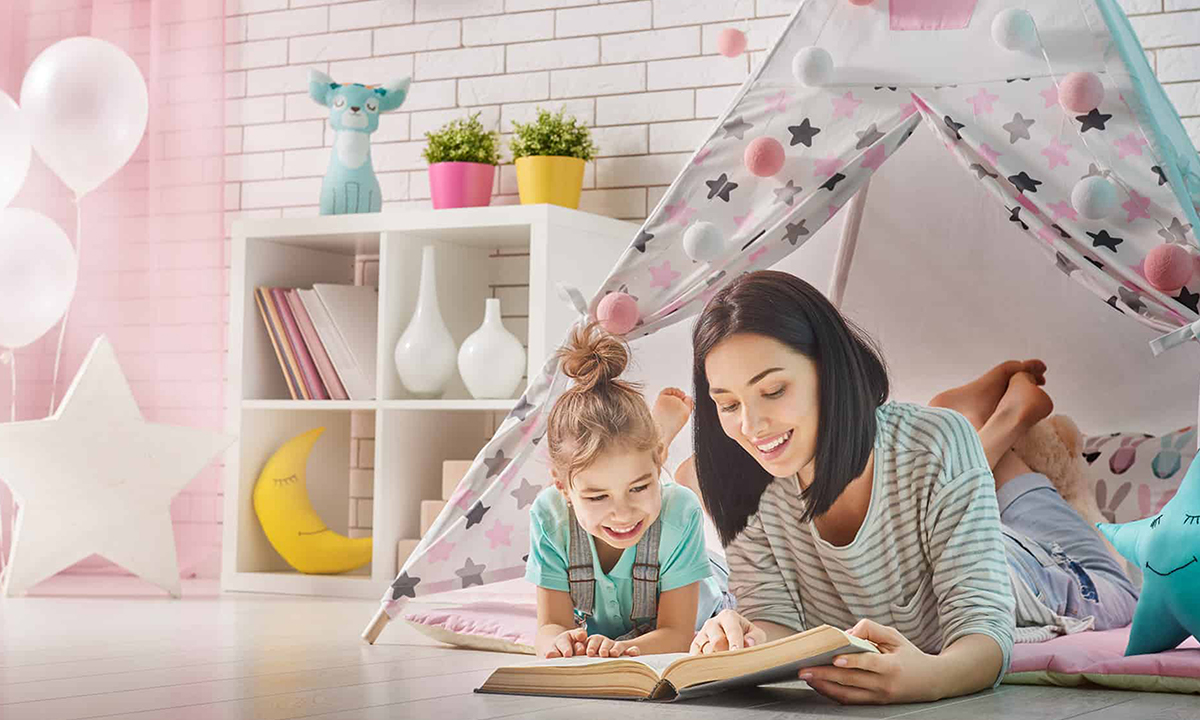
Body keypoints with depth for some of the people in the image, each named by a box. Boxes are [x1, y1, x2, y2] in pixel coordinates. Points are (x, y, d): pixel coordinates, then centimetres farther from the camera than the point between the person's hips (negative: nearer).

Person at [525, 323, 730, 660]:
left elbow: (677, 634, -39)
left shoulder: (679, 513, -43)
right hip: (597, 630, 1)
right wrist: (557, 641, -61)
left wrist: (620, 647, -62)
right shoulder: (550, 517, -38)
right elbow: (552, 624, -33)